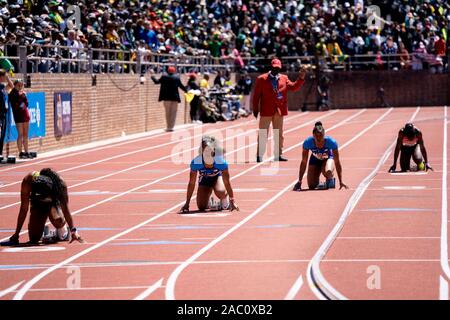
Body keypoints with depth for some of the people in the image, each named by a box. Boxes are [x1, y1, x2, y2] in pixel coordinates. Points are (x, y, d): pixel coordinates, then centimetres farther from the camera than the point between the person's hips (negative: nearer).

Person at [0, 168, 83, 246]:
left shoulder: (60, 184, -38)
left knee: (56, 219, -36)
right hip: (38, 204, 1)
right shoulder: (28, 181, -35)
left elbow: (65, 209, -30)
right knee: (34, 239, -10)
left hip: (54, 202, -1)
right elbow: (24, 209, -28)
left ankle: (63, 233, -1)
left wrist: (73, 230, -34)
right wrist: (16, 233, -25)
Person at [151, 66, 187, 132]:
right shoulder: (177, 78, 0)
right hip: (175, 98, 0)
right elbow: (181, 86, 9)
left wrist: (153, 77, 23)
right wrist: (186, 90, 26)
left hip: (167, 97, 0)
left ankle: (168, 127, 6)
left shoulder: (164, 77, -4)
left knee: (167, 112, 9)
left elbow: (157, 82, 5)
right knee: (173, 113, 5)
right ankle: (171, 127, 1)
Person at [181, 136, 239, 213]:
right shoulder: (195, 162, -34)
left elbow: (227, 182, -27)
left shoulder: (221, 162, -37)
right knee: (201, 207, -9)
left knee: (220, 191, -36)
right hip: (204, 179, 1)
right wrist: (187, 203, -20)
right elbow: (191, 183, -23)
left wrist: (232, 201, -23)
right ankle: (208, 202, 28)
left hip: (217, 177, -1)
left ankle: (224, 202, 1)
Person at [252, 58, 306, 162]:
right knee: (263, 134, -1)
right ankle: (259, 155, 1)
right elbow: (256, 95, -3)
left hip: (280, 110, 4)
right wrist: (255, 109, -6)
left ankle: (278, 154, 17)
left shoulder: (284, 78, 10)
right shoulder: (262, 79, -3)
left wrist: (301, 78, -13)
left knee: (279, 134, 10)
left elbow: (293, 87, 1)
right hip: (266, 111, -4)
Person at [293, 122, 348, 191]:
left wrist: (341, 182, -26)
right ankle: (318, 182, 26)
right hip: (315, 160, 2)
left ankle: (330, 180, 0)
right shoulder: (307, 143, -31)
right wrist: (299, 182, -20)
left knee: (328, 171, -37)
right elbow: (304, 162, -21)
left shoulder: (331, 142, -34)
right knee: (311, 186, -11)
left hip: (328, 158, -2)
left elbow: (337, 162, -26)